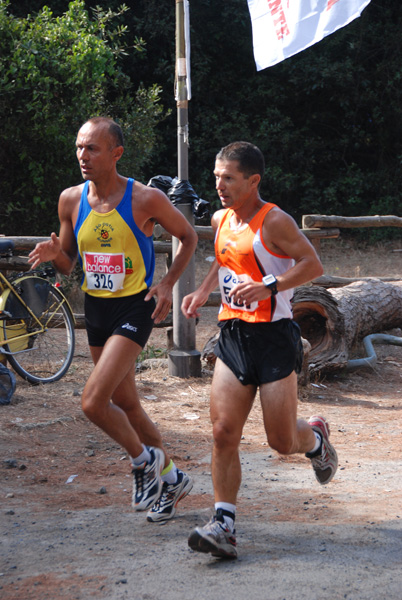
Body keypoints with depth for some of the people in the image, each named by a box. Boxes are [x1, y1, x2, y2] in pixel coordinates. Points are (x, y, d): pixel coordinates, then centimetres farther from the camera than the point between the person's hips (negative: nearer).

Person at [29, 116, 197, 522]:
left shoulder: (146, 200, -15)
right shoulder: (70, 200, -2)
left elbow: (187, 236, 2)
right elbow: (68, 264, 9)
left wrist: (167, 284, -10)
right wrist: (54, 254, -14)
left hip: (134, 307, -6)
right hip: (95, 307, 6)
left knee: (93, 401, -18)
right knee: (125, 404, 15)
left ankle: (144, 460, 8)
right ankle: (171, 479, 34)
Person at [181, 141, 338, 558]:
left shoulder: (273, 221, -13)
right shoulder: (221, 220, 9)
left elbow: (312, 264, -16)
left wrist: (268, 287, -27)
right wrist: (203, 292, 14)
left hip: (273, 336, -6)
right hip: (232, 336, 6)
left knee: (282, 441, 2)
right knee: (223, 433, -6)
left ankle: (315, 437, 39)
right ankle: (224, 525, -3)